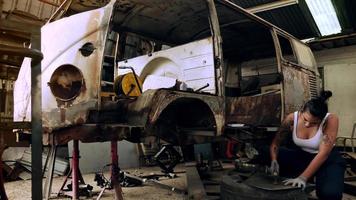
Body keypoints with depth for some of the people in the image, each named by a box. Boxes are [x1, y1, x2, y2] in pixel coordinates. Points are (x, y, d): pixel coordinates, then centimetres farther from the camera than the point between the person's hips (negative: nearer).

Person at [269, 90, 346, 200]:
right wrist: (274, 160, -31)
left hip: (328, 160, -3)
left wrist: (303, 178, -37)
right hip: (301, 156, 3)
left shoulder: (331, 120, -26)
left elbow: (323, 154, -30)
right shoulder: (292, 118, -18)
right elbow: (275, 143, -10)